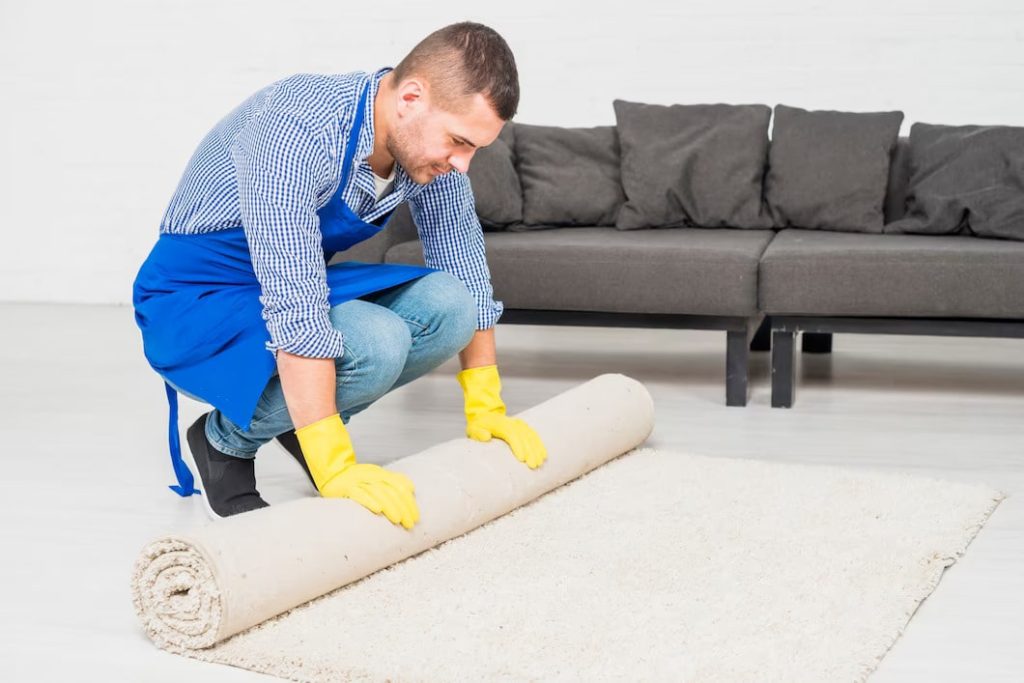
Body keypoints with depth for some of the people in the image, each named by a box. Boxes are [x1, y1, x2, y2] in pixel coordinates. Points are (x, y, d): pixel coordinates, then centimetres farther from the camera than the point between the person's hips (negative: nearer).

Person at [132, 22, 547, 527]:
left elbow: (465, 271, 1)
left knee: (447, 305, -16)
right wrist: (336, 468, -43)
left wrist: (486, 410, 0)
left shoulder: (430, 139, -11)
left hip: (301, 286, 7)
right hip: (196, 303, -7)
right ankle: (225, 441, -4)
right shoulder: (299, 130, -34)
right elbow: (295, 310, -40)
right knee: (373, 344, -31)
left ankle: (303, 421, 7)